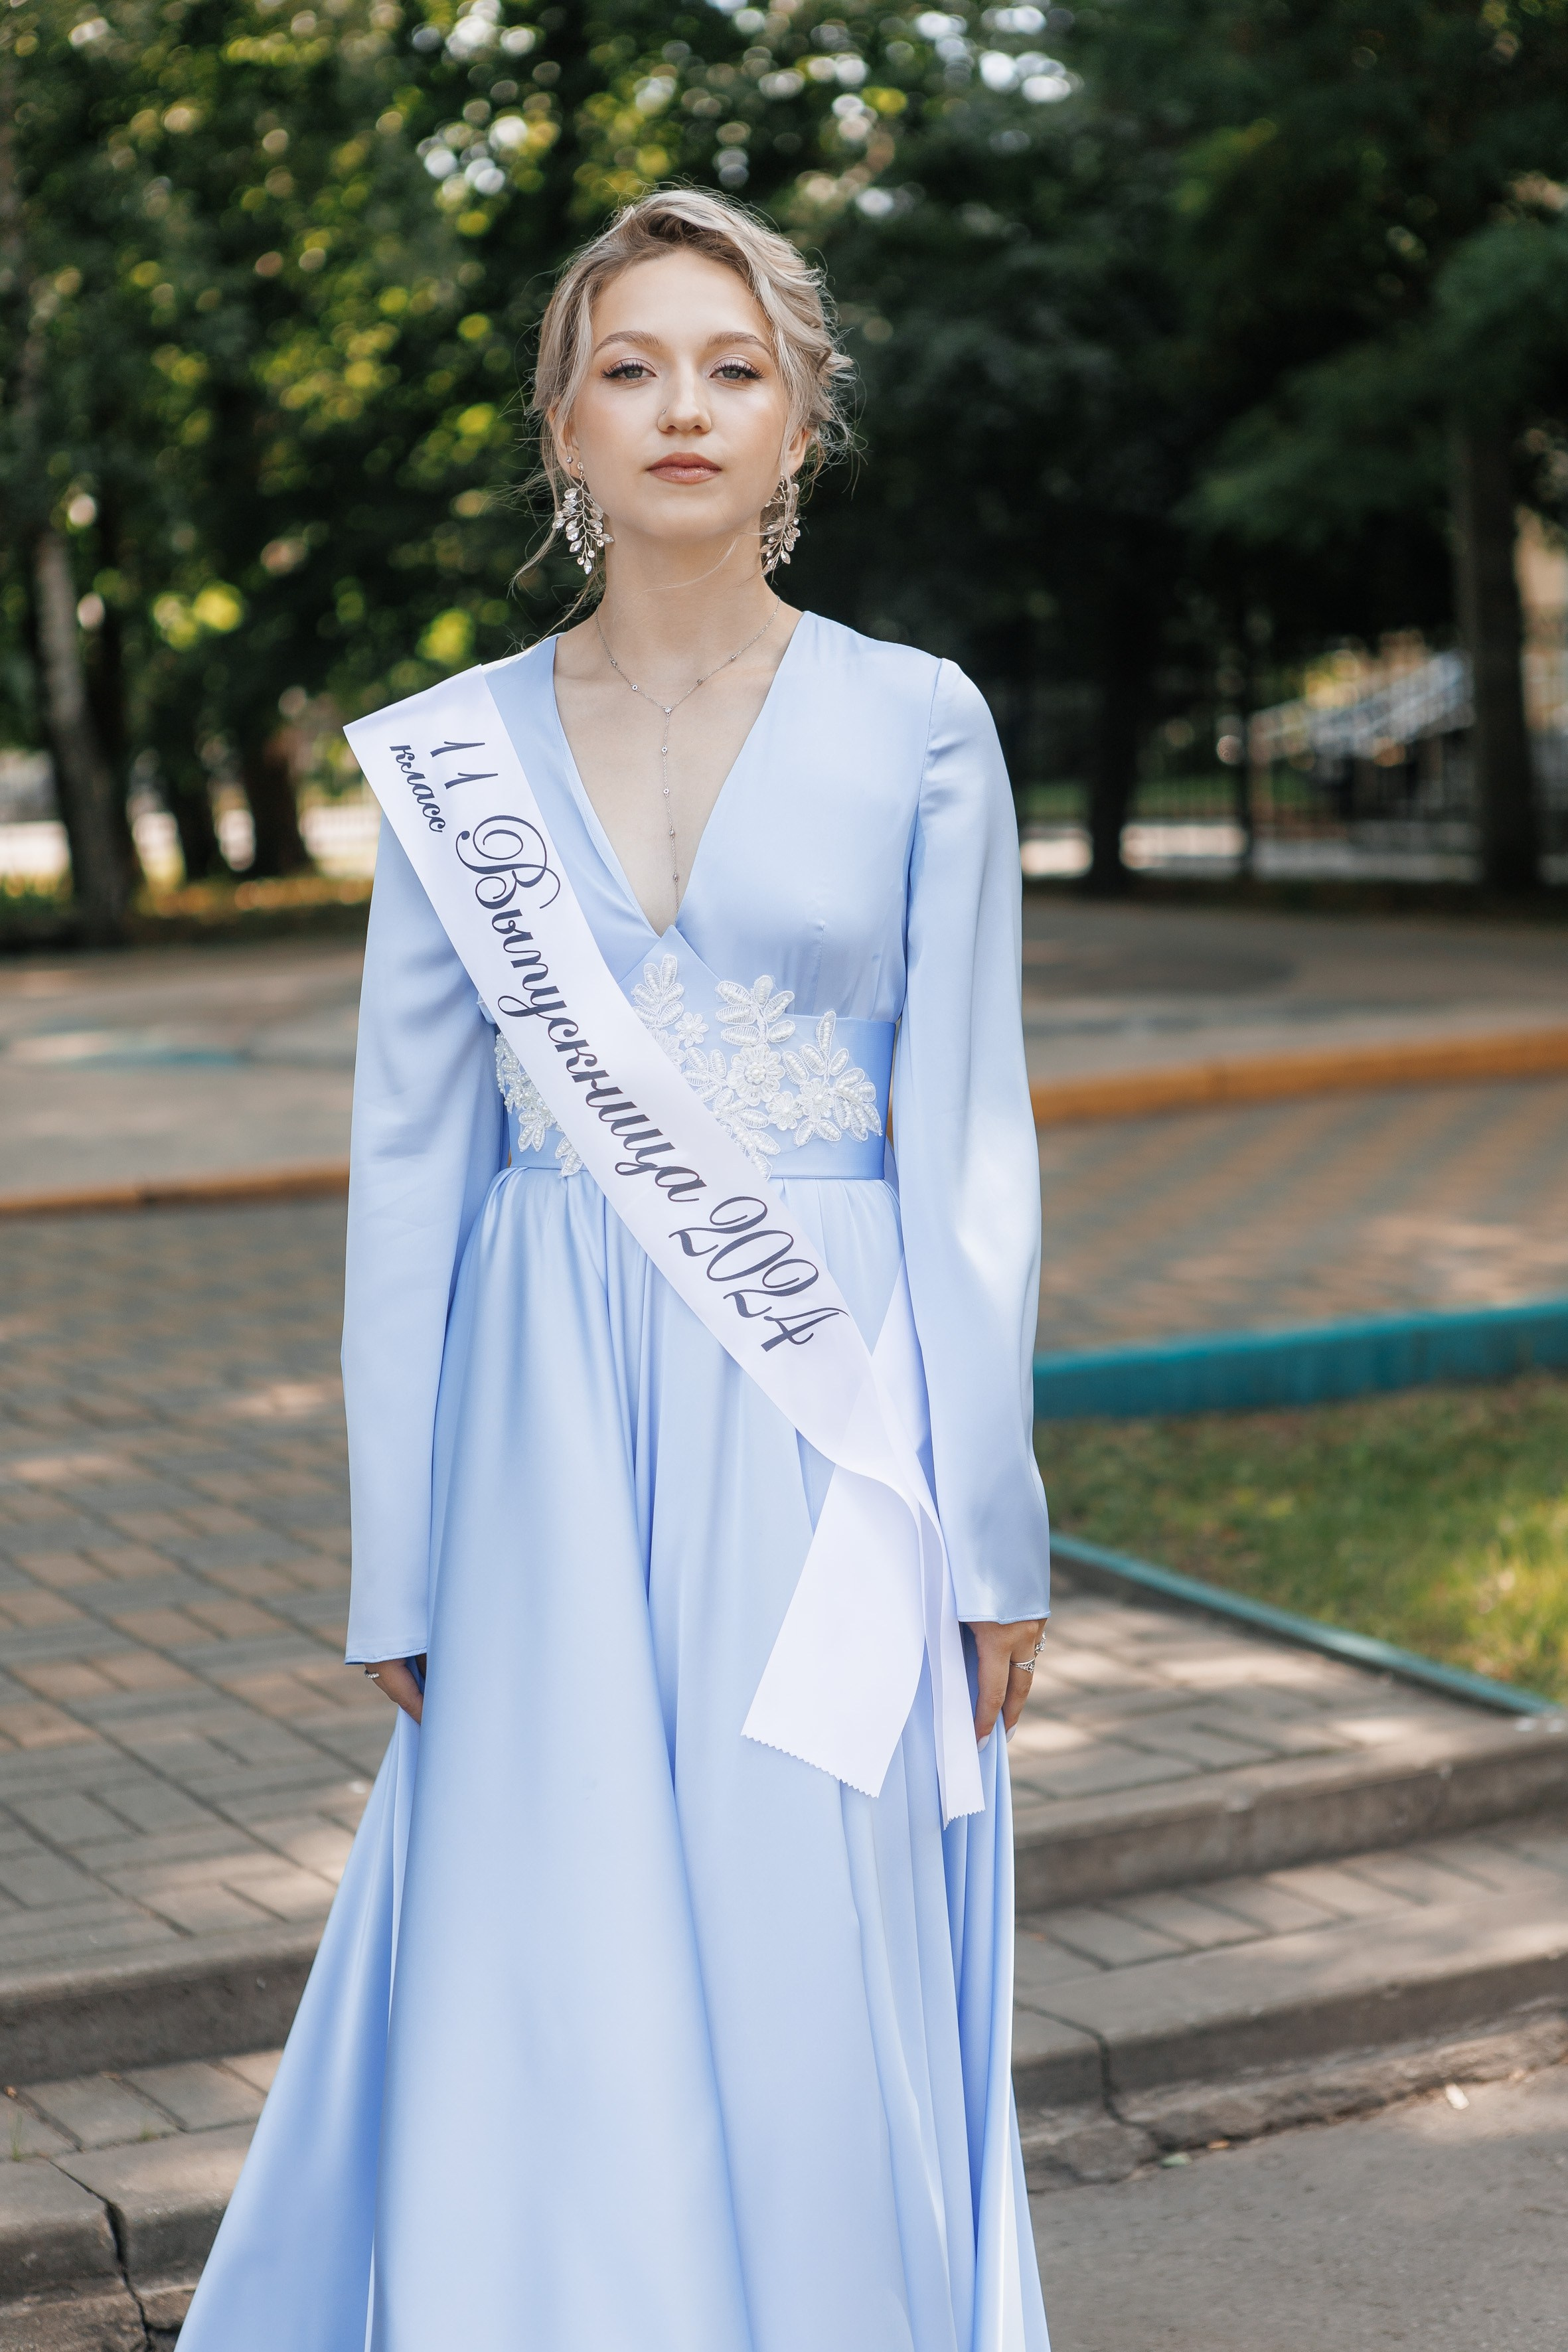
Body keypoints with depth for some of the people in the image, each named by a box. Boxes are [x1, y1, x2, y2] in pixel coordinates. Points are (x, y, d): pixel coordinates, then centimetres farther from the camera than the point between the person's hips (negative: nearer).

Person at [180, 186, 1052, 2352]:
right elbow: (413, 1163, 6)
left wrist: (989, 1531, -2)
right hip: (552, 1425, 1)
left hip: (827, 1409, -1)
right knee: (545, 2024, 4)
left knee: (823, 2007, 4)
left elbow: (966, 1139, 1)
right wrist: (399, 1564, 5)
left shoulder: (914, 727, 1)